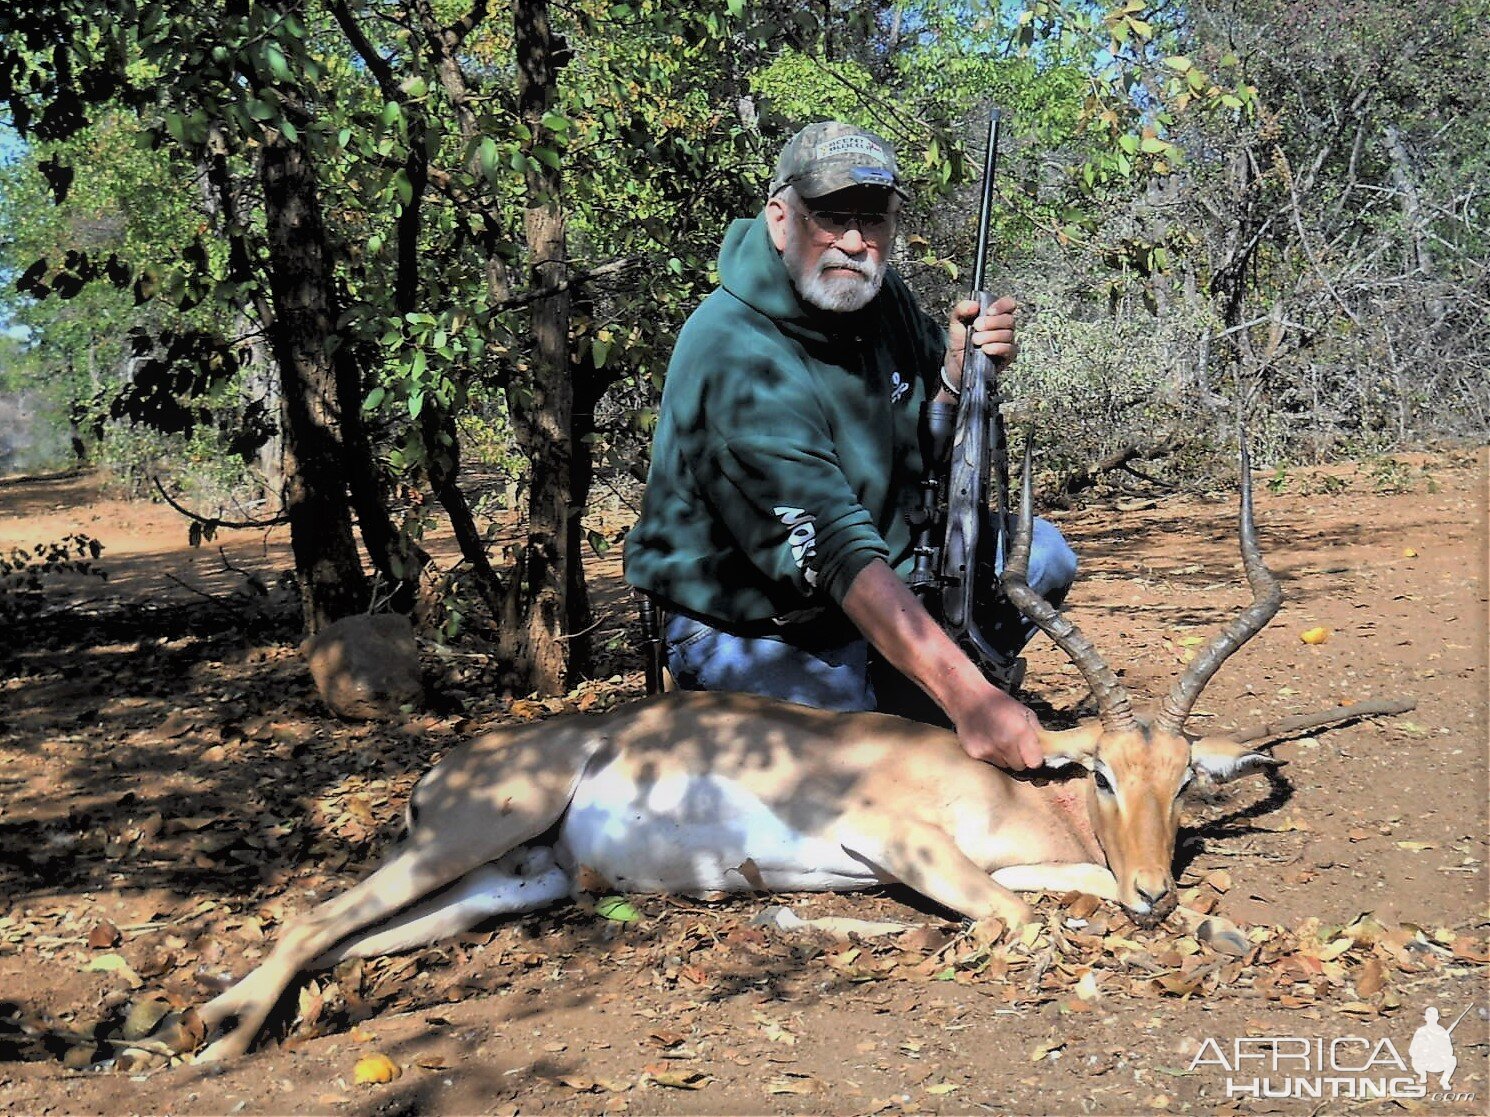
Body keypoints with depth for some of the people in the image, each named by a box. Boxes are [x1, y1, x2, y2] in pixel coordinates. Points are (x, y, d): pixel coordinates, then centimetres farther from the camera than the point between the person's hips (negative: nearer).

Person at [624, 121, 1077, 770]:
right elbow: (834, 549, -39)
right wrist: (966, 694, -46)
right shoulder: (733, 355, -29)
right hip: (751, 630, -8)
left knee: (1041, 553, -1)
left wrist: (963, 363, -14)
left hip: (882, 577, 8)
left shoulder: (879, 296, -3)